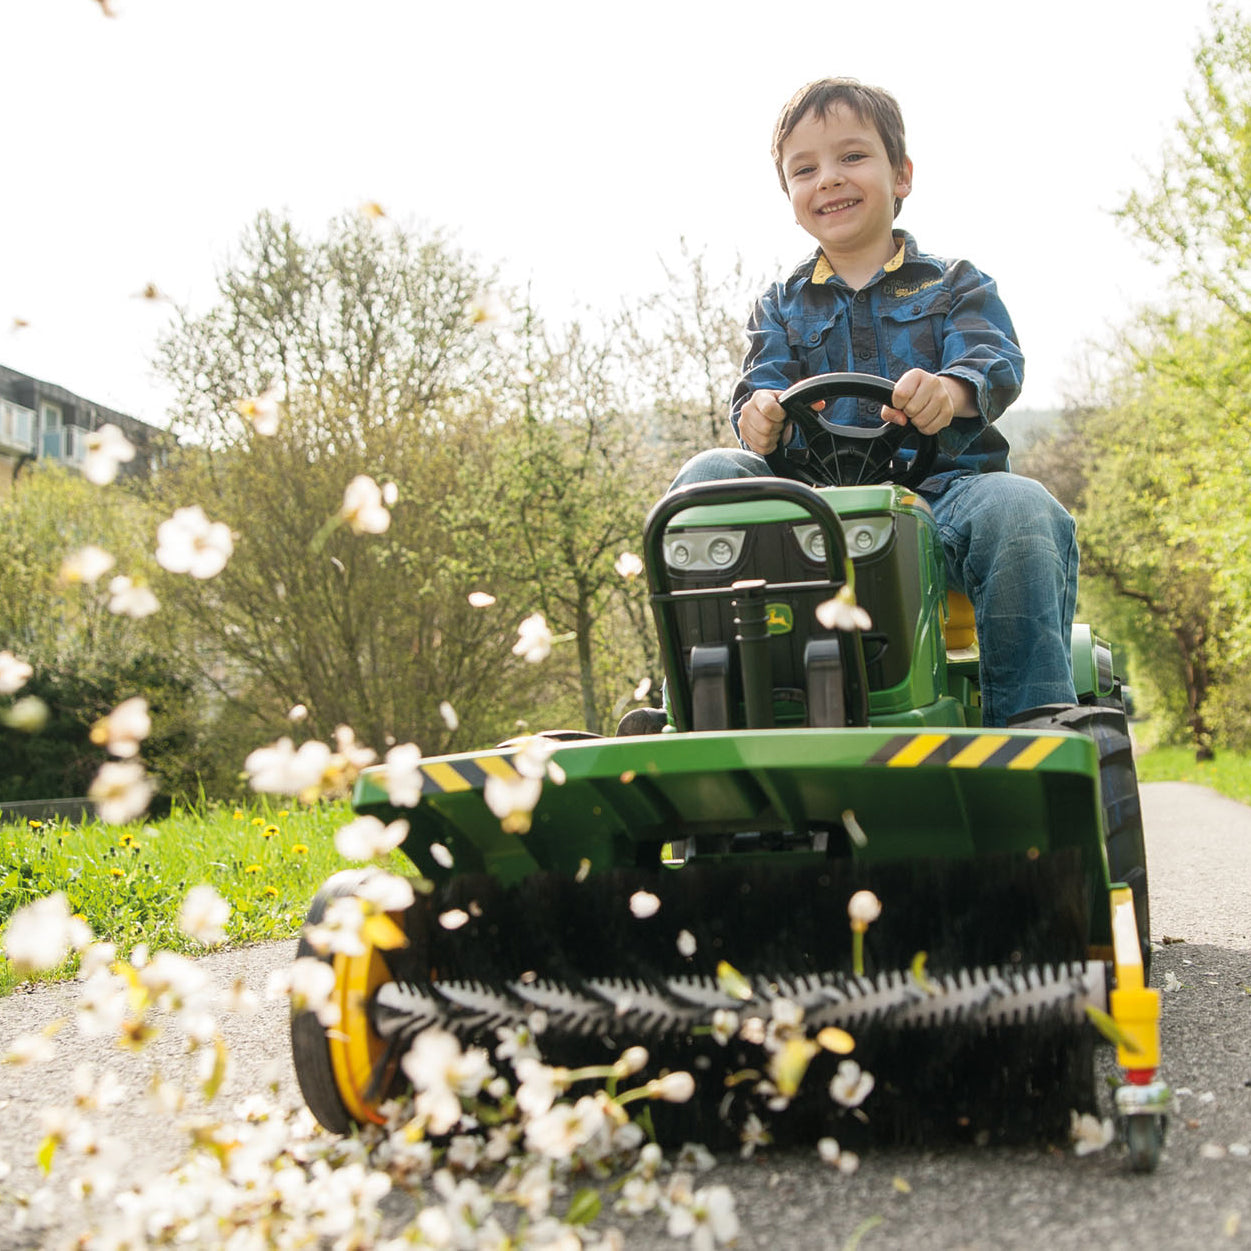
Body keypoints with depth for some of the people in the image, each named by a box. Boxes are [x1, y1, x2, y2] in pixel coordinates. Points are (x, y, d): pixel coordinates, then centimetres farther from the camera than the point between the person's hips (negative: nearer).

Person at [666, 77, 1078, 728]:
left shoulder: (955, 287, 15)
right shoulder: (781, 307, 24)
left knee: (1018, 509, -35)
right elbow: (765, 379, 7)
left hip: (939, 486, -2)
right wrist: (762, 408, -21)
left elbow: (996, 361, -4)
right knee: (709, 476, -24)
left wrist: (950, 389, -31)